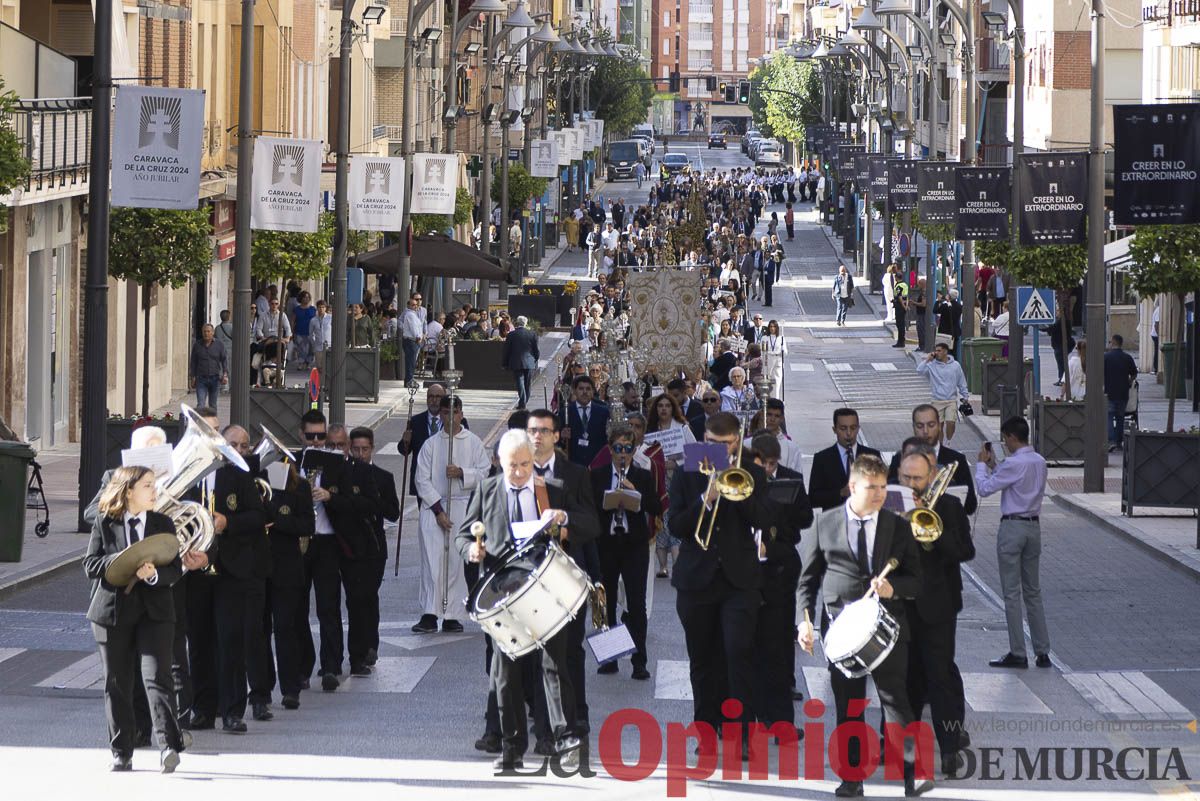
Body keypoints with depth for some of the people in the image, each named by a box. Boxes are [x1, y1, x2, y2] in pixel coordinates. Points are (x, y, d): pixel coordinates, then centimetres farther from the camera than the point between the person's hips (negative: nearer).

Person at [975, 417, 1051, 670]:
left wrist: (982, 463, 2)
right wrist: (993, 464, 19)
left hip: (1012, 528, -8)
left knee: (1012, 592, -2)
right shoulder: (1039, 462, 9)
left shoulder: (1014, 464, -17)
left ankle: (1017, 654, -2)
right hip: (1034, 526, 8)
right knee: (1033, 591, 13)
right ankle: (1042, 651, 11)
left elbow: (984, 488, -12)